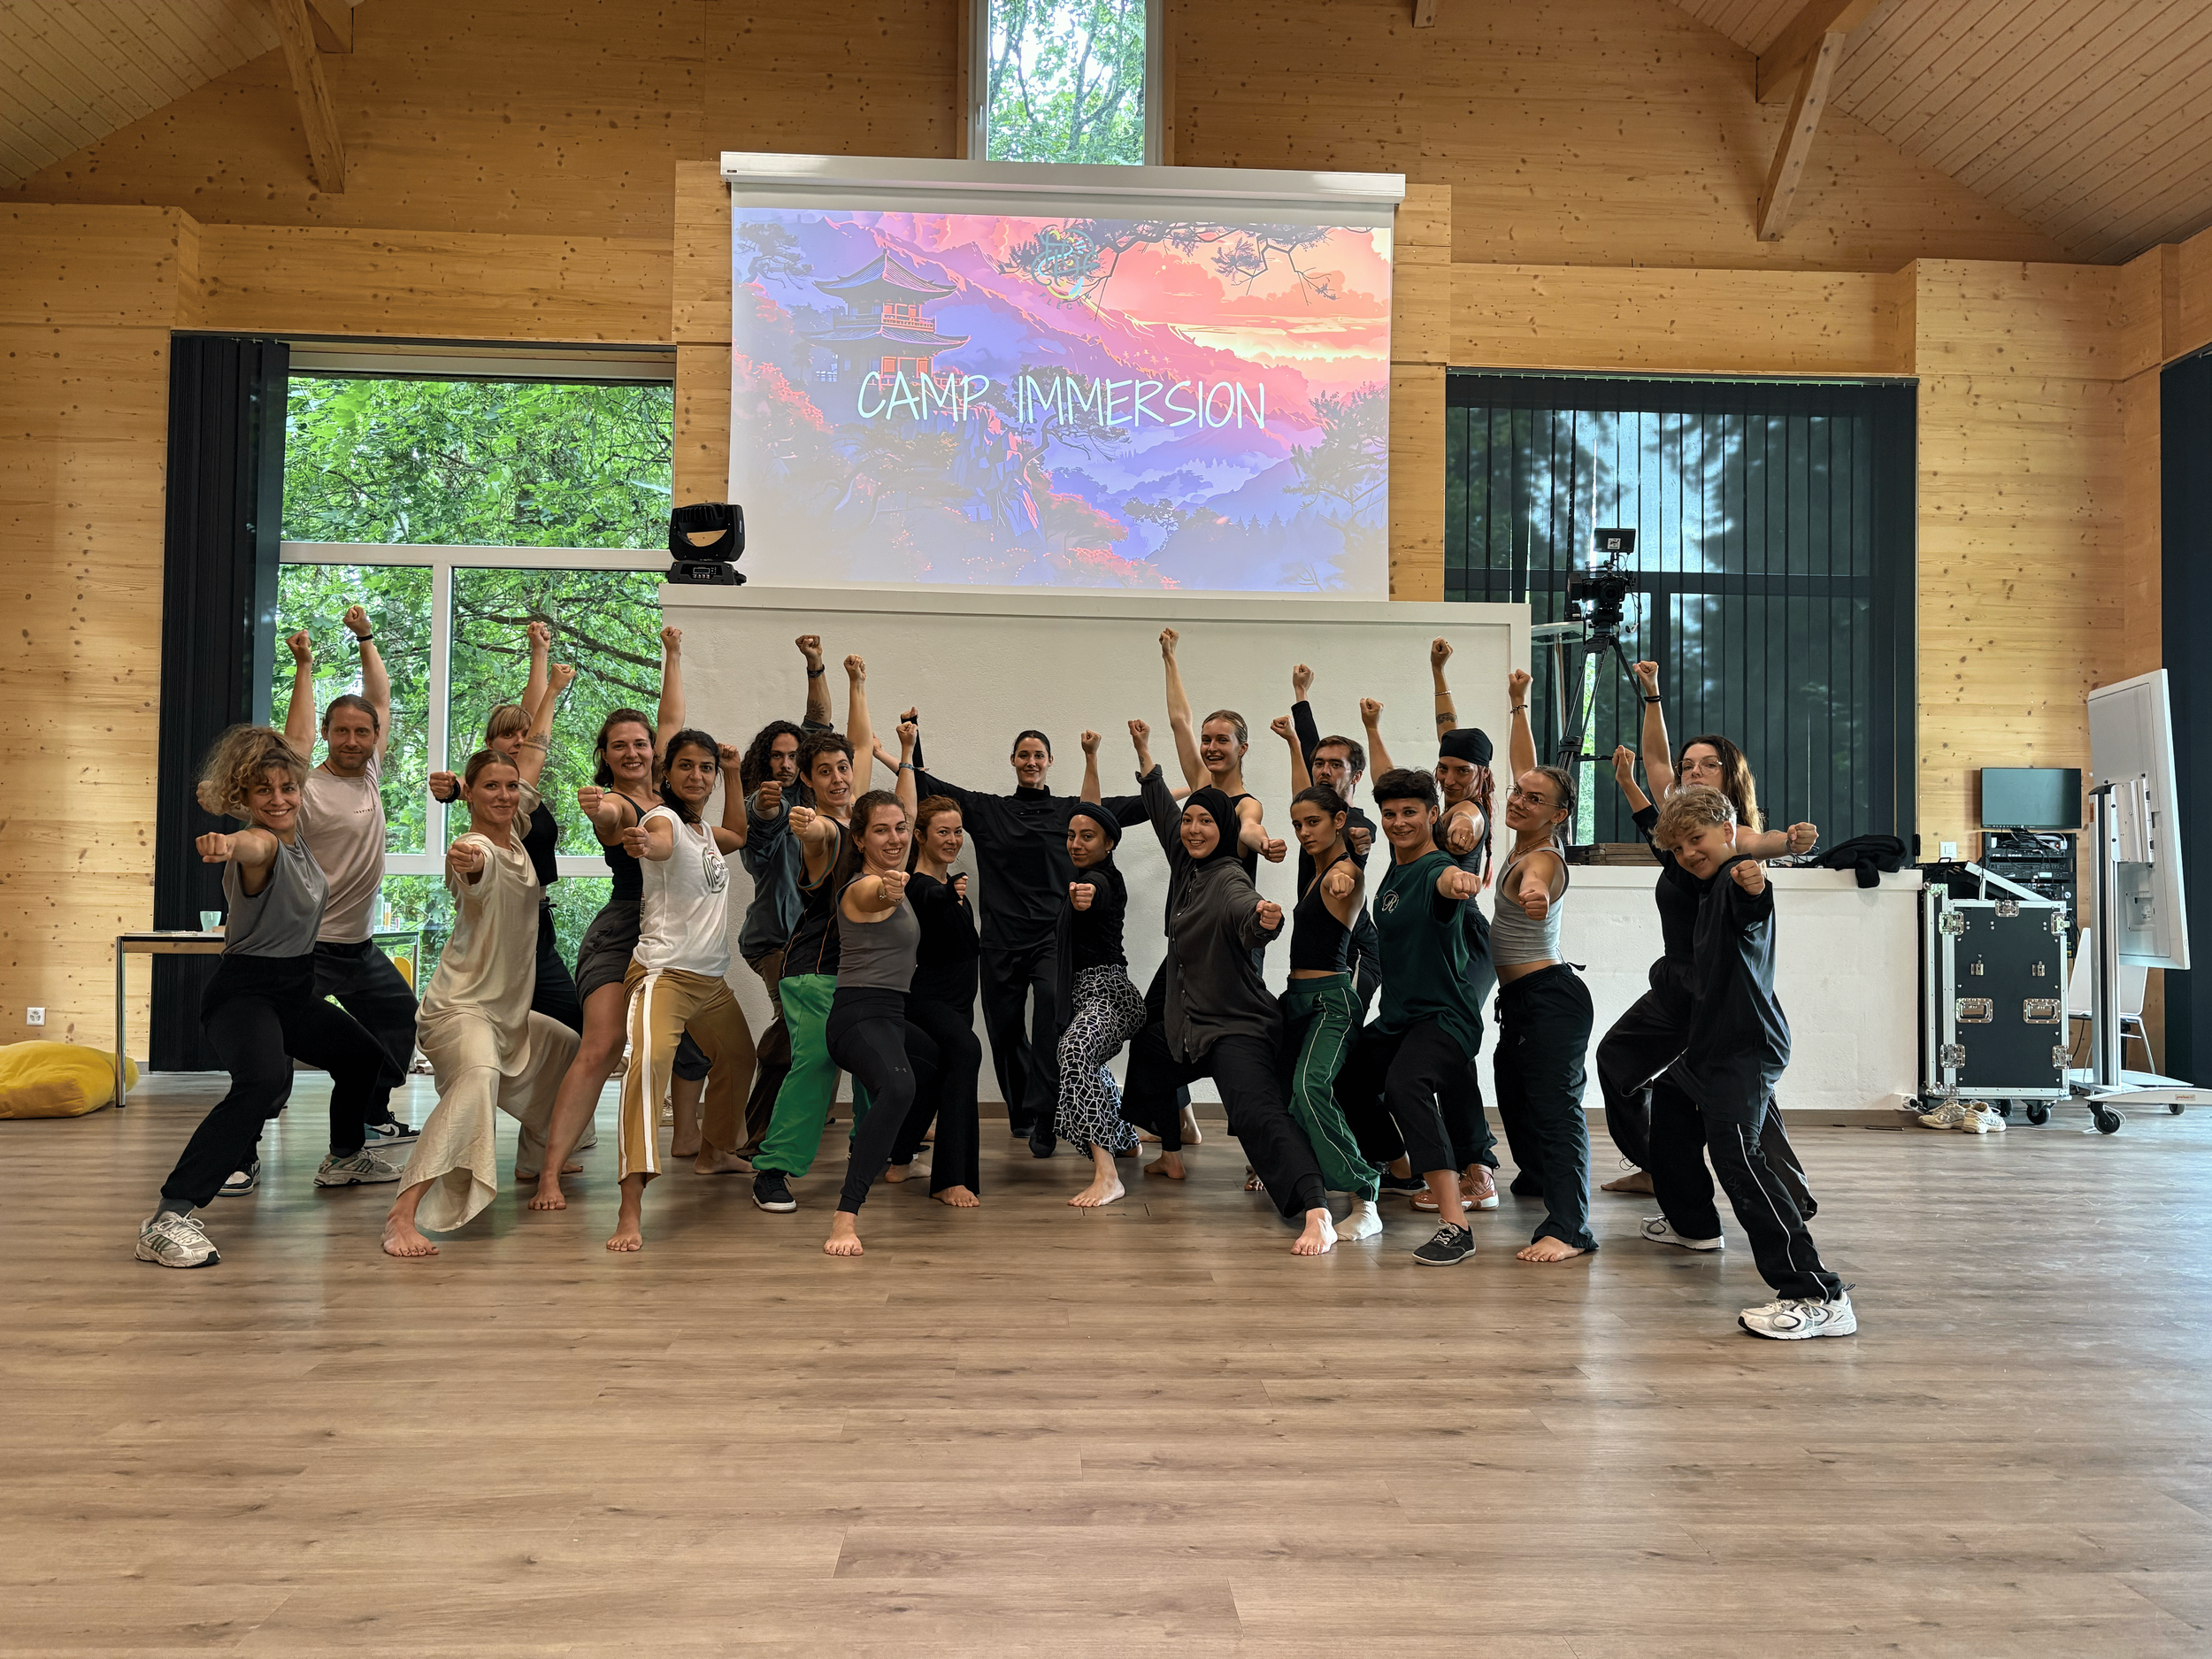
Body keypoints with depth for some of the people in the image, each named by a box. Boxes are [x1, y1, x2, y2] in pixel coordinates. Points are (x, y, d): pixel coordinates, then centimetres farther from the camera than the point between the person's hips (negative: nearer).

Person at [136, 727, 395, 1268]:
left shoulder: (295, 832, 3)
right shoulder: (262, 844, -24)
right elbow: (252, 845, -53)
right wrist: (227, 843, -70)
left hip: (294, 991, 10)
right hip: (245, 991, -10)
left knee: (363, 1056, 28)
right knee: (262, 1081, -36)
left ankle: (344, 1157, 52)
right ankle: (169, 1218, -40)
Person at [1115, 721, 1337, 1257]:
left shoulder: (1229, 880, -18)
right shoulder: (1187, 866, 6)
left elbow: (1245, 912, -41)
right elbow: (1164, 814, 23)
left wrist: (1266, 919, -65)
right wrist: (1144, 752, 30)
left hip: (1237, 1027, -10)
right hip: (1187, 1022, 10)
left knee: (1259, 1113, -27)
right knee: (1145, 1054, 30)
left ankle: (1318, 1216, -43)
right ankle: (1171, 1156, 48)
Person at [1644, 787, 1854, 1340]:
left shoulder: (1738, 878, -16)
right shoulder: (1710, 886, 14)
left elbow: (1750, 913, -42)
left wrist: (1754, 888, -63)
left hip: (1745, 1050, -12)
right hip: (1710, 1045, 12)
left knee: (1736, 1156, -26)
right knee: (1669, 1108, 32)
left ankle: (1818, 1297, -31)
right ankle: (1693, 1222, 51)